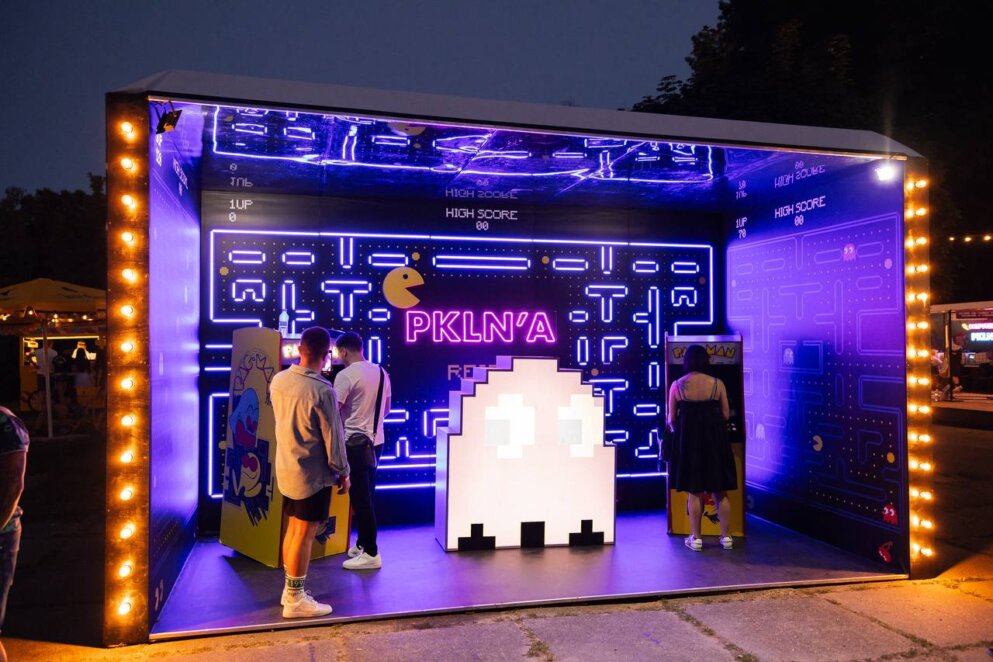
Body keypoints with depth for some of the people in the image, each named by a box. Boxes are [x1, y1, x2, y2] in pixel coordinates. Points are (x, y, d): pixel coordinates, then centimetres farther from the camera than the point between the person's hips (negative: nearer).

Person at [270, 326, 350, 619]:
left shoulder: (278, 381, -1)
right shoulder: (322, 390, -22)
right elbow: (333, 438, -16)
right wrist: (343, 472, -4)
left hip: (286, 469, 7)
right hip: (313, 474, -7)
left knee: (293, 529, 17)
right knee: (304, 534, 2)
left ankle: (290, 589, 29)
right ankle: (295, 600, 12)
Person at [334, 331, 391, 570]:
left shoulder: (346, 375, -15)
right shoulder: (381, 373, 9)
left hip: (355, 442, -8)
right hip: (376, 440, 8)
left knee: (360, 497, -2)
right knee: (367, 495, 16)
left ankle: (371, 553, 3)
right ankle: (363, 543, 27)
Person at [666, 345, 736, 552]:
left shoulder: (677, 385, -4)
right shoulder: (717, 384, -3)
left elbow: (672, 419, -1)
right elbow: (725, 415, 1)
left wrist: (678, 430, 21)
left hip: (688, 440, 0)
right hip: (714, 440, 1)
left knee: (694, 492, 7)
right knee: (720, 491, 11)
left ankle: (696, 538, 12)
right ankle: (726, 536, 16)